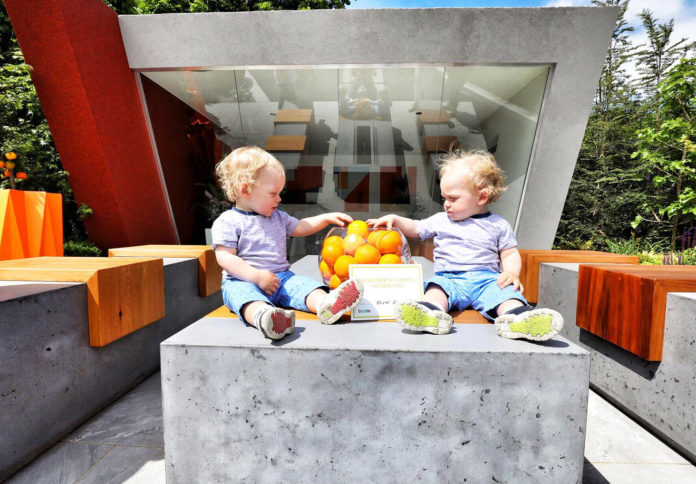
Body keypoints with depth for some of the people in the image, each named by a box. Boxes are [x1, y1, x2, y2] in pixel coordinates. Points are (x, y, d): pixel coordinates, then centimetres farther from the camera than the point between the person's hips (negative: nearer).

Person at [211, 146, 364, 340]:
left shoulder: (277, 216, 19)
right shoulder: (228, 222, -4)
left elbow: (300, 227, 31)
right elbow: (225, 258, -11)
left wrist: (327, 218, 21)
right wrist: (257, 276, -20)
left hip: (281, 277, 6)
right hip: (243, 281, -5)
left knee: (303, 283, -22)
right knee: (243, 293, -38)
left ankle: (325, 303, -52)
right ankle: (262, 315, -70)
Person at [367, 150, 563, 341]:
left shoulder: (498, 225, 13)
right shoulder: (440, 220, 19)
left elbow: (510, 254, 12)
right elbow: (415, 229, 27)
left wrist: (512, 272, -8)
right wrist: (395, 220, 12)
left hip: (486, 278, 0)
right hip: (448, 278, 0)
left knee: (505, 291, -30)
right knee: (436, 286, -32)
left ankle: (516, 316, -56)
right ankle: (431, 312, -59)